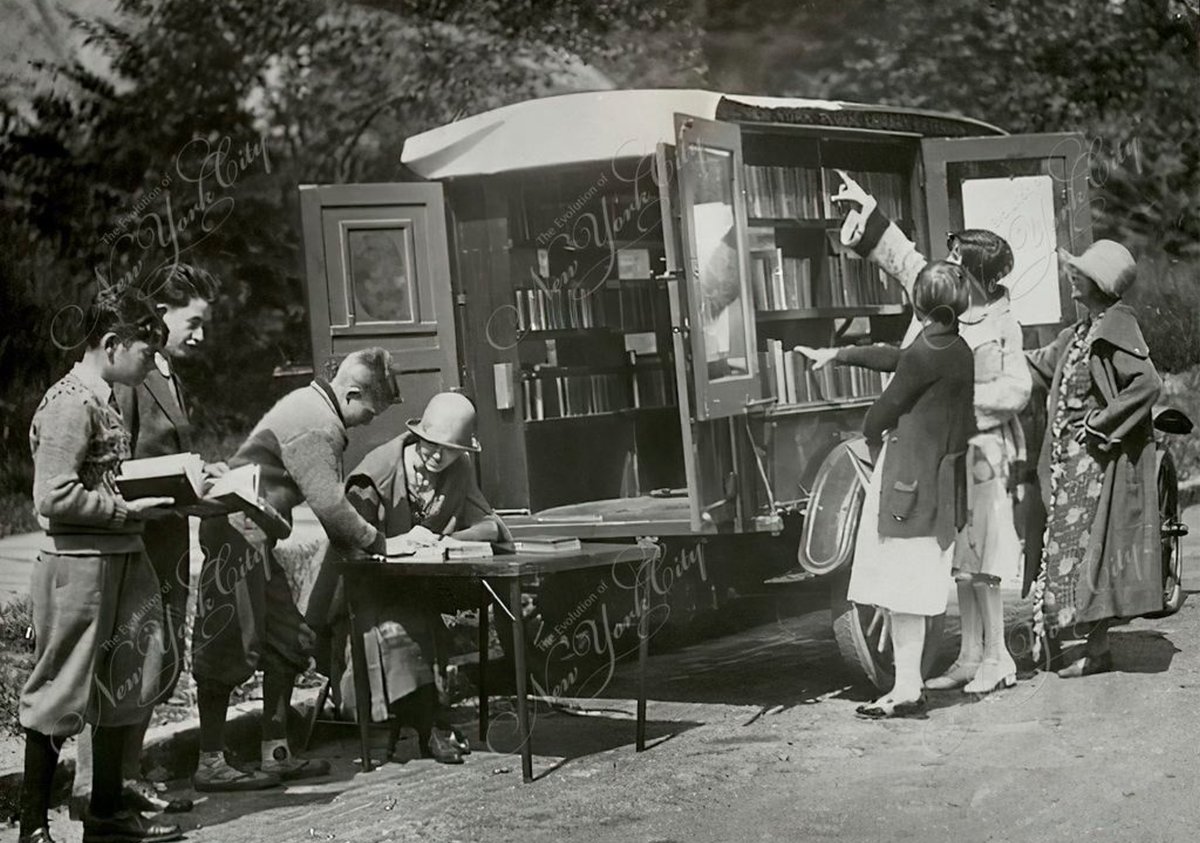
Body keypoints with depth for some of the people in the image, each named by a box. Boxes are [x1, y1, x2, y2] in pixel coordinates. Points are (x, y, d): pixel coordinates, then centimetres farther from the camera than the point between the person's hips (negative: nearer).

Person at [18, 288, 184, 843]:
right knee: (60, 695, -1)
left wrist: (150, 490, 10)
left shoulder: (103, 402, 14)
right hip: (78, 564, -10)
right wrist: (129, 510, -18)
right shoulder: (71, 403, -16)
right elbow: (55, 498, -21)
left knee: (124, 685, 15)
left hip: (119, 560, 10)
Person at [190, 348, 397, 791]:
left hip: (256, 538, 11)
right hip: (238, 534, -11)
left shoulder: (309, 405, 15)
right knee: (230, 648, -6)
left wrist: (363, 534, 11)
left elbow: (325, 495, 19)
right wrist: (374, 541, -5)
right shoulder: (316, 424, -18)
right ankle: (210, 763, 0)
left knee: (288, 643, 11)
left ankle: (276, 753, 16)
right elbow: (328, 505, -20)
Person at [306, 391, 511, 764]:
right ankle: (431, 726, -31)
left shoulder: (459, 471, 1)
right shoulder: (379, 468, -14)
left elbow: (493, 526, -5)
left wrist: (446, 540, -24)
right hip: (364, 590, -4)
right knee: (394, 629, -32)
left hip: (415, 586, 4)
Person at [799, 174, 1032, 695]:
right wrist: (865, 209, 15)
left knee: (977, 559, -4)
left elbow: (1015, 391, -16)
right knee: (959, 559, 12)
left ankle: (996, 658, 7)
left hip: (977, 452, -7)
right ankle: (970, 656, 20)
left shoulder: (1000, 327, -12)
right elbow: (899, 254, 16)